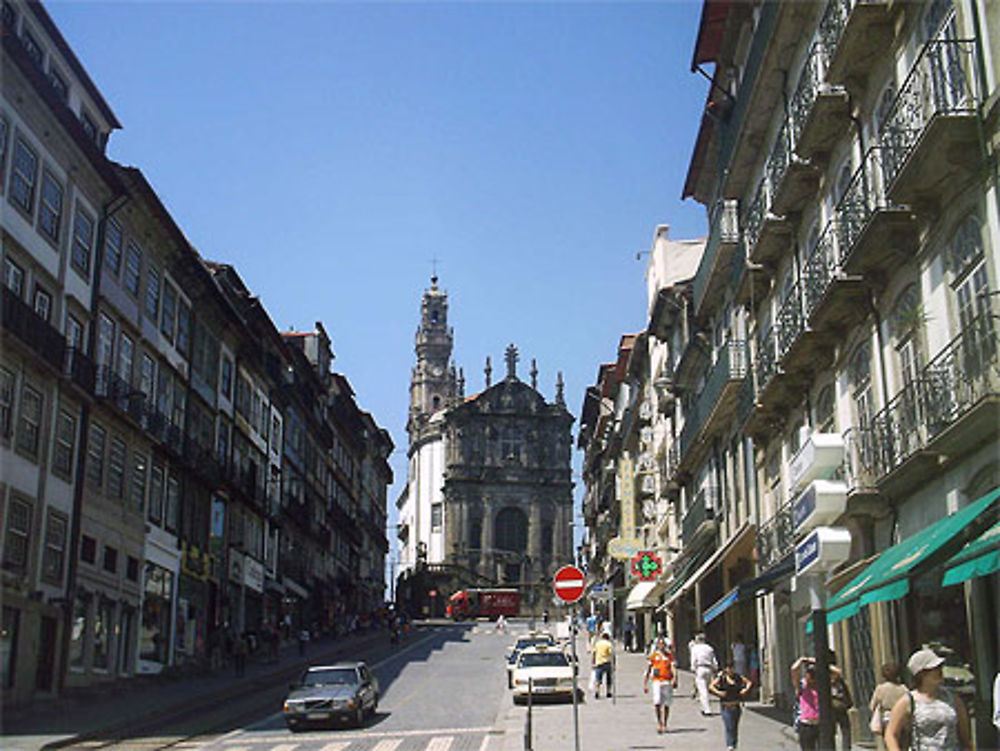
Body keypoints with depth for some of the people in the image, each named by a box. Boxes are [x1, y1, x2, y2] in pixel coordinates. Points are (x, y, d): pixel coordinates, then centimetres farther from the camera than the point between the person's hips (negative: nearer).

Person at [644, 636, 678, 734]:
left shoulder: (669, 655, 8)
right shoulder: (653, 656, 6)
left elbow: (673, 668, -2)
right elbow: (648, 671, 11)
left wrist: (674, 679, -21)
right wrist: (644, 685, 9)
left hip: (668, 682, 1)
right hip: (657, 681, -1)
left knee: (666, 705, 5)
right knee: (657, 703, -16)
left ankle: (664, 725, 19)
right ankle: (659, 721, 4)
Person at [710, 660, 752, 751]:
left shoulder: (738, 677, 6)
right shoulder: (721, 678, -4)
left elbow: (749, 682, 16)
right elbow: (711, 686, -10)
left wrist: (746, 689, -3)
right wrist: (718, 692, -25)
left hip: (736, 706, 4)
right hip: (726, 707, -4)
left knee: (735, 728, 10)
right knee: (729, 727, -14)